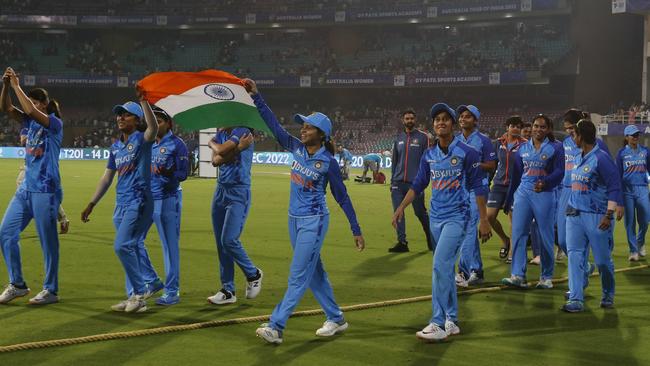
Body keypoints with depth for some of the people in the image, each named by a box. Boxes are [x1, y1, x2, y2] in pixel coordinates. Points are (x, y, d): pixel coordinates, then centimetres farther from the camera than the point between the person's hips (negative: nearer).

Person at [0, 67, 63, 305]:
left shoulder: (55, 124, -8)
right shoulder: (30, 122, 13)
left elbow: (31, 110, -24)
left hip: (46, 191, -8)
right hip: (26, 189, 8)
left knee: (48, 241, -1)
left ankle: (51, 290, 9)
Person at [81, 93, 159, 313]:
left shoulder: (141, 139, -4)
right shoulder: (115, 147, 16)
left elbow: (153, 128, -30)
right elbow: (107, 178, 21)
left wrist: (143, 101, -35)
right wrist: (91, 204, 19)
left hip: (139, 201, -8)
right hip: (121, 203, 8)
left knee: (122, 245, -17)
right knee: (130, 247, 11)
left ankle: (140, 292, -4)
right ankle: (135, 296, 19)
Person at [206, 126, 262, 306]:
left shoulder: (242, 132, -10)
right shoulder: (221, 134, 11)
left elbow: (222, 150, -21)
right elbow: (215, 160, -4)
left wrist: (212, 143, 0)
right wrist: (238, 148, -15)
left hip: (239, 192, -7)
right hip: (221, 190, 8)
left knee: (229, 240, -15)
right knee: (220, 243, 6)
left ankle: (253, 274, 10)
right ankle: (228, 290, 14)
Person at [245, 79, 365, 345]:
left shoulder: (328, 162, -13)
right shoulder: (297, 148, 2)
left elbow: (342, 197, -7)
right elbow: (274, 125, 1)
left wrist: (356, 231, -4)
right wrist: (256, 97, -5)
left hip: (314, 222, -7)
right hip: (294, 220, 7)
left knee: (298, 276, -7)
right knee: (315, 273, 14)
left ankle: (276, 327, -9)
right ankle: (336, 319, 27)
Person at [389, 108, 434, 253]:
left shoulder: (423, 137, 1)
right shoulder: (398, 138, 13)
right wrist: (392, 180, 12)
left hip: (415, 183, -4)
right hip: (398, 182, 4)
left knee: (420, 213, 3)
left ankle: (431, 241, 21)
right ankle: (402, 242, 3)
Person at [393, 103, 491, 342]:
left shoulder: (466, 152, -7)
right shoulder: (429, 156, 8)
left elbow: (478, 187, -5)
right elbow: (418, 185, 15)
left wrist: (483, 220, -7)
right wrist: (401, 208, 5)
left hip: (457, 217, -6)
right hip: (436, 217, 6)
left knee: (440, 265, -17)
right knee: (445, 269, 12)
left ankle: (438, 324, -14)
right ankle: (451, 321, 21)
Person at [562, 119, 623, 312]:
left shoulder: (601, 158, -13)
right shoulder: (577, 159, 11)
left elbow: (615, 186, -14)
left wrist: (609, 215, -17)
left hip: (597, 216, -7)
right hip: (575, 215, 7)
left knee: (602, 259, 5)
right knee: (575, 256, -1)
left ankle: (608, 296, 25)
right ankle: (576, 298, -1)